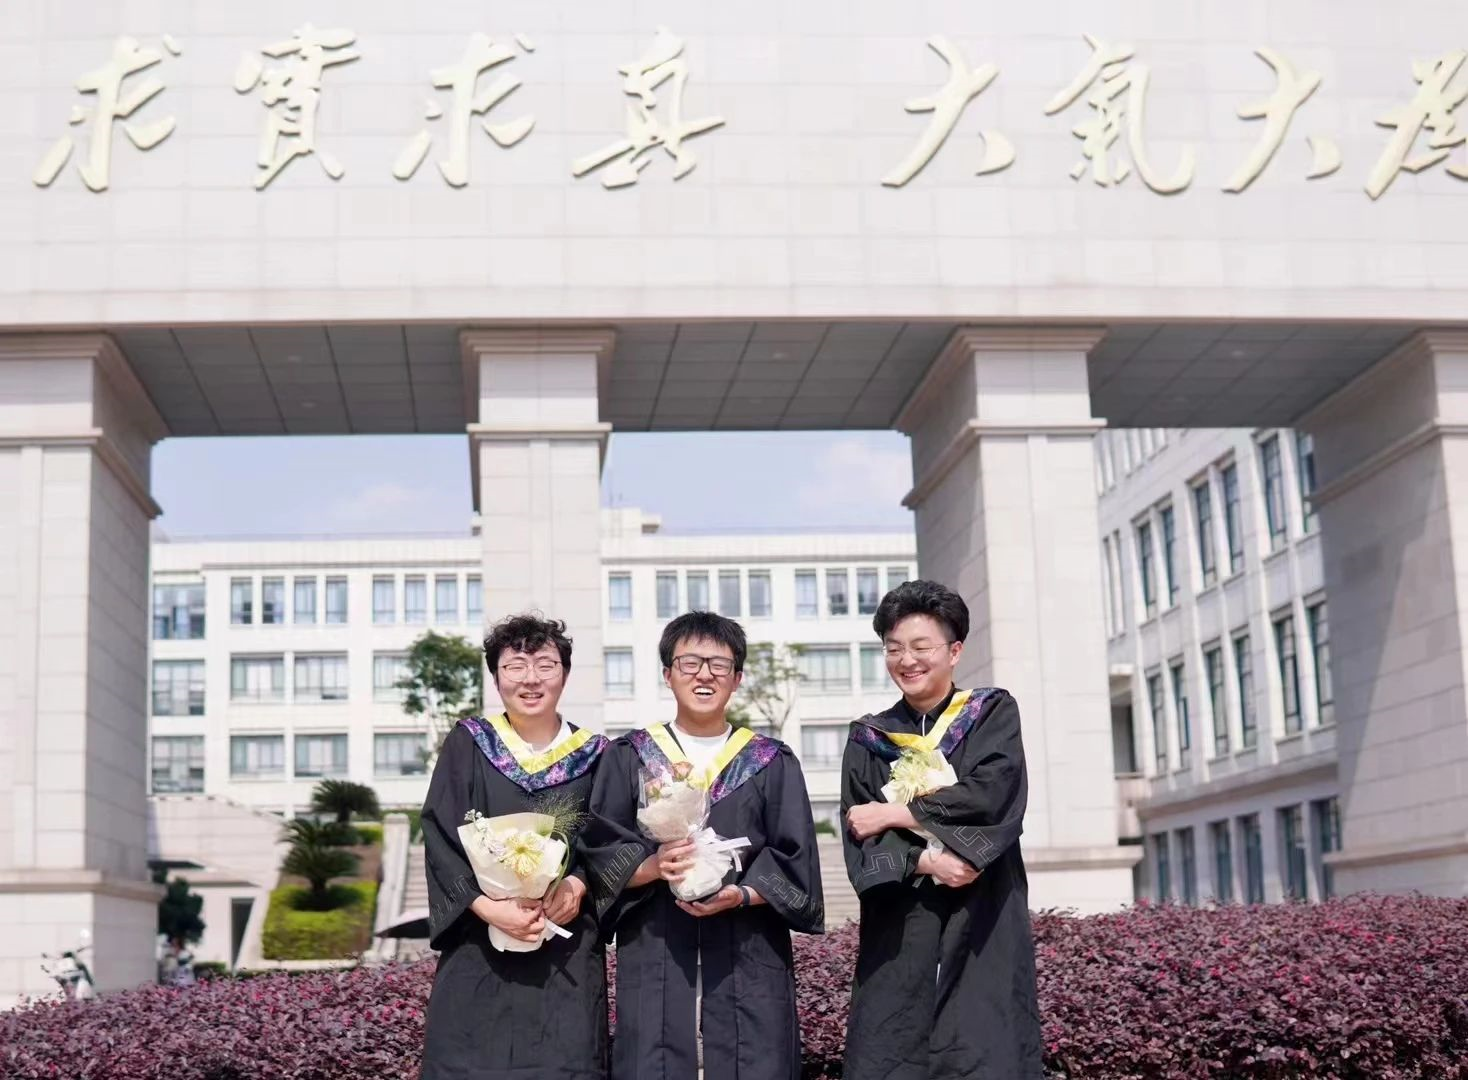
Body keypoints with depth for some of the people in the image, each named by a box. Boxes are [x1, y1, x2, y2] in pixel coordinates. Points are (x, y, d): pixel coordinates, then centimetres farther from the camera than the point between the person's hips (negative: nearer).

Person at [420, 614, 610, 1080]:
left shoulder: (593, 756, 7)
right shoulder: (467, 746, 2)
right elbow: (440, 841, -4)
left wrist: (577, 885, -14)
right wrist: (488, 907, -18)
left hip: (567, 955, 1)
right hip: (480, 951, -1)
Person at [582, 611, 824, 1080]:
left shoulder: (772, 763, 9)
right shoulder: (628, 759, 9)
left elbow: (795, 861, 3)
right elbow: (599, 852, 2)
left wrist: (742, 894, -15)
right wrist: (653, 865, -17)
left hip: (748, 961, 0)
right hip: (653, 958, 0)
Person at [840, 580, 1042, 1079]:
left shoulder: (994, 714, 7)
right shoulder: (868, 739, 13)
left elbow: (993, 793, -11)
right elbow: (860, 838, 2)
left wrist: (895, 815, -7)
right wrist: (923, 860, -16)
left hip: (983, 924, -2)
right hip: (899, 933, 2)